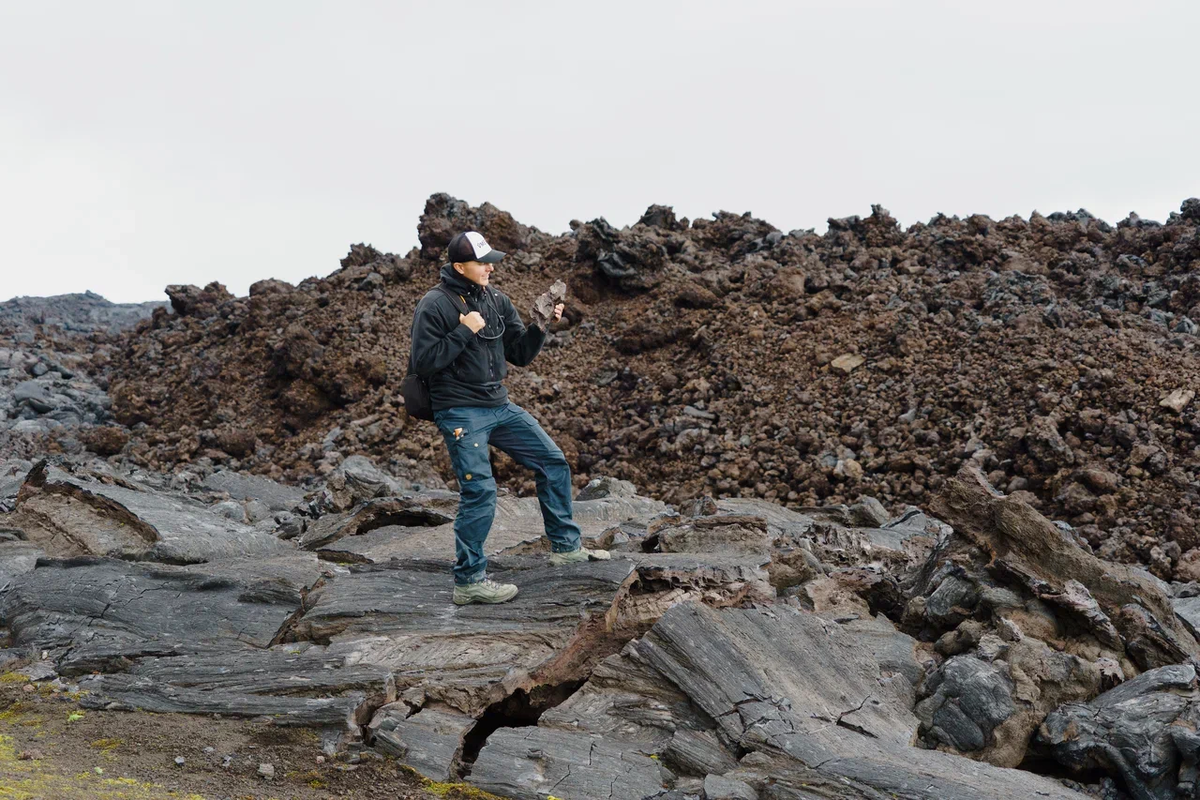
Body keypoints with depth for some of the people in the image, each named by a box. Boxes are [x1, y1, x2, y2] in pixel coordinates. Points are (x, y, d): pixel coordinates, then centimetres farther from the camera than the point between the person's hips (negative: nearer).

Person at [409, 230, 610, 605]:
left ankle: (566, 546, 22)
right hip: (460, 413, -7)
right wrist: (464, 332, -19)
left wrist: (540, 327, -6)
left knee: (553, 461, 8)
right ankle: (468, 581, 0)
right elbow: (424, 362, -15)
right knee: (479, 491, -11)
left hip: (500, 406, 7)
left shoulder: (496, 301, 8)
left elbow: (520, 354, 11)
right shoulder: (434, 306, -10)